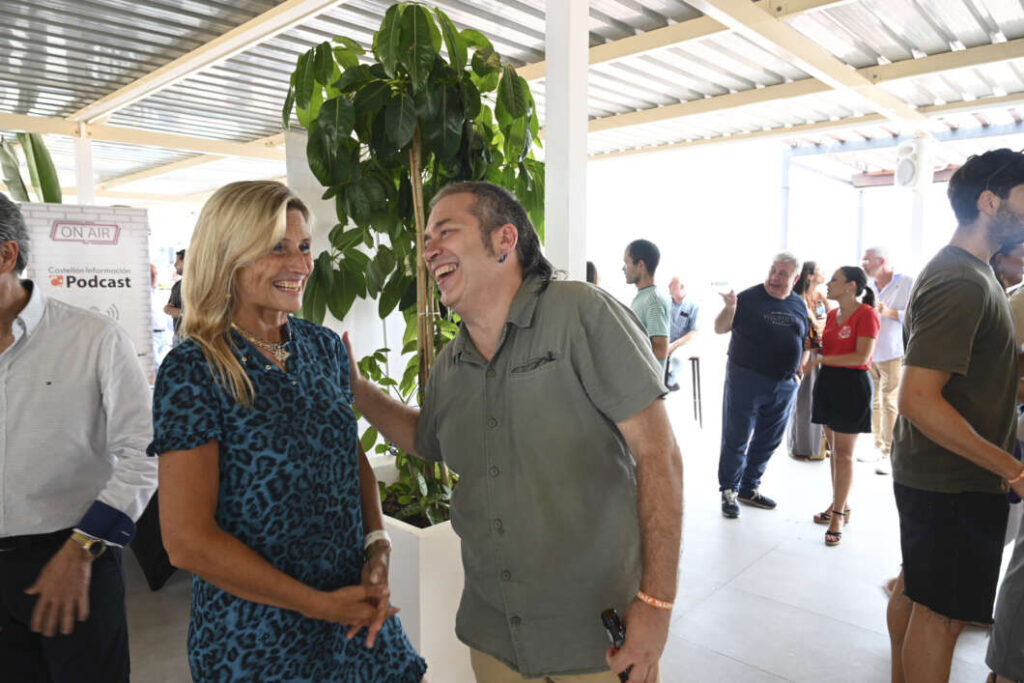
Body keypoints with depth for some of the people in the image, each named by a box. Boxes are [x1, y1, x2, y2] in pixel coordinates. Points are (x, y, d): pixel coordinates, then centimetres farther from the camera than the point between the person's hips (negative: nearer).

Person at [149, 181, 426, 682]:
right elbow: (188, 541, -18)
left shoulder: (324, 347, 0)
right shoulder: (192, 372, -16)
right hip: (255, 640, -5)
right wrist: (320, 604, -15)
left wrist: (378, 548, -6)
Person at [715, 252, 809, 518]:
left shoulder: (798, 305, 8)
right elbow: (720, 329, -9)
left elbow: (805, 342, 19)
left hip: (784, 386, 5)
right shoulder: (749, 297, -7)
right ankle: (729, 491, 17)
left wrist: (799, 371, 7)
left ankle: (750, 488, 31)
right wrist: (730, 307, -27)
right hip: (746, 380, -5)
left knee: (768, 442, 15)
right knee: (736, 439, 3)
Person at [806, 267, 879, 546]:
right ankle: (840, 503, 25)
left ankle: (838, 514, 8)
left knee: (844, 452, 0)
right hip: (828, 382, 7)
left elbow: (862, 357, -20)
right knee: (834, 448, 13)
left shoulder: (866, 314, -12)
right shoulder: (832, 314, 12)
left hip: (852, 385, -7)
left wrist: (821, 359, -18)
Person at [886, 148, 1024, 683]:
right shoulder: (963, 282, -22)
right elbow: (918, 399, -29)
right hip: (955, 481, -10)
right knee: (943, 612, 3)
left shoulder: (963, 269, 10)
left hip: (929, 471, 10)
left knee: (914, 588, 21)